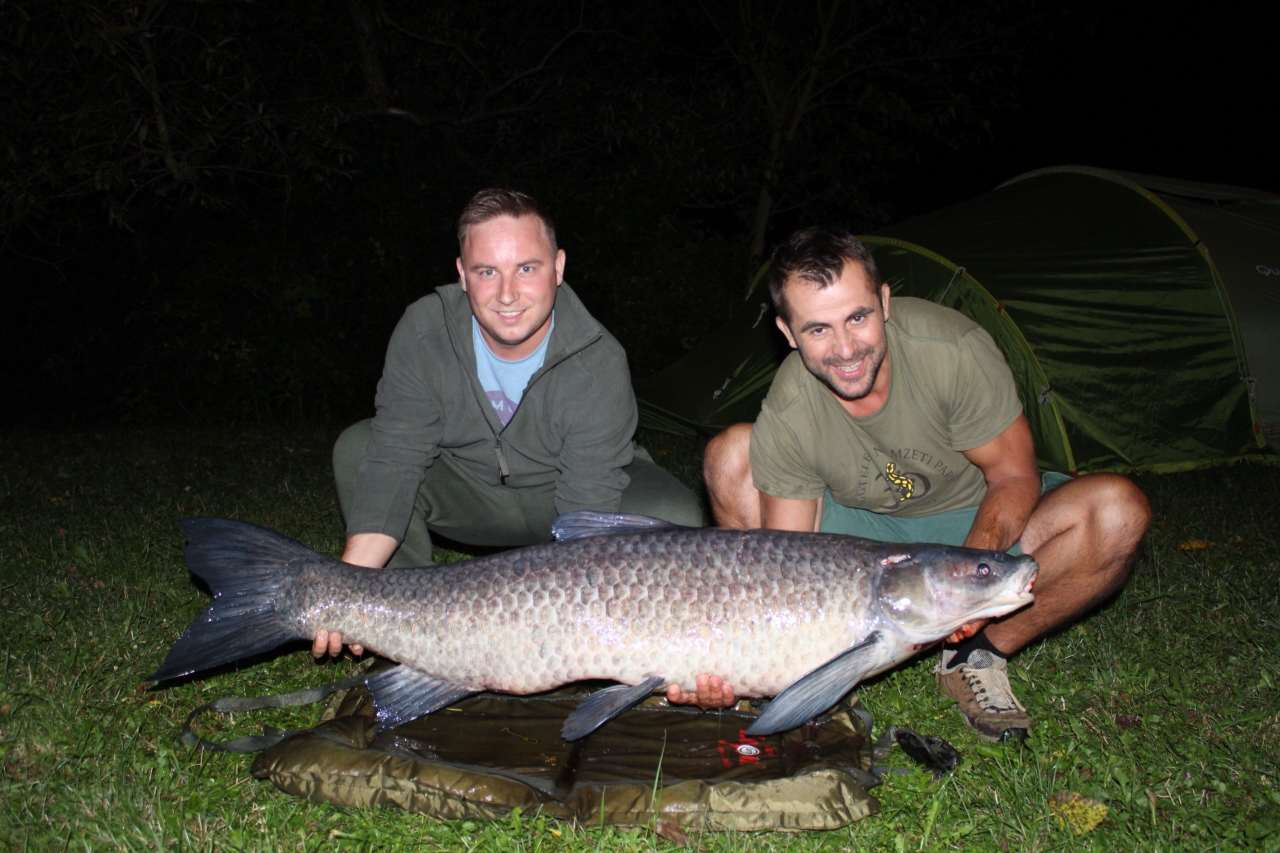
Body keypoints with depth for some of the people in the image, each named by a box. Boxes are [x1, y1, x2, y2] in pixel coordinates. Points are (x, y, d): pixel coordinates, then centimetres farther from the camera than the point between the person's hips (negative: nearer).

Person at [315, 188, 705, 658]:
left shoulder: (598, 363, -30)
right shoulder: (424, 331, -22)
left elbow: (586, 520, -32)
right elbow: (394, 458, -25)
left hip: (558, 498, -2)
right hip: (467, 487, 2)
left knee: (676, 518, -29)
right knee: (357, 449, -20)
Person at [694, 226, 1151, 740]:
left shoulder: (953, 348, -30)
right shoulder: (786, 417, -26)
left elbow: (1014, 478, -20)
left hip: (976, 521, 0)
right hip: (861, 529, 1)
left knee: (1119, 512, -29)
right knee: (729, 456, -20)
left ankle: (976, 657, -12)